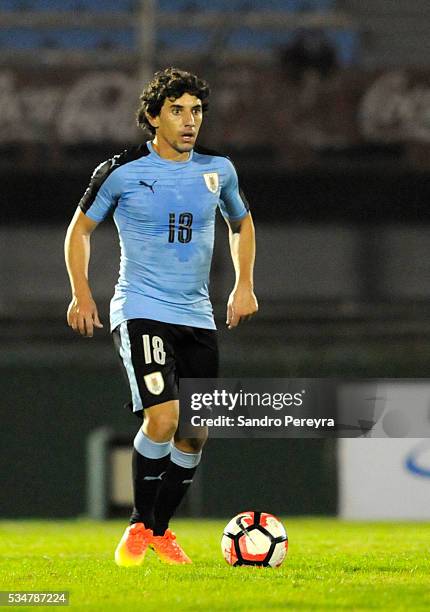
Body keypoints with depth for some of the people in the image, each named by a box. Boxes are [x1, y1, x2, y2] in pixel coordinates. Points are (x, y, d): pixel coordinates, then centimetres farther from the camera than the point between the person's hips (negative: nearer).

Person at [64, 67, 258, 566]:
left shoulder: (218, 170, 5)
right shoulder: (121, 172, -6)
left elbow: (241, 223, 24)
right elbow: (80, 228, 8)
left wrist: (243, 285, 13)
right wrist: (81, 293, 0)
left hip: (197, 316, 5)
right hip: (140, 313, -5)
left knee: (196, 432, 4)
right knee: (163, 418, -22)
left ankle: (160, 530, 22)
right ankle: (139, 525, -5)